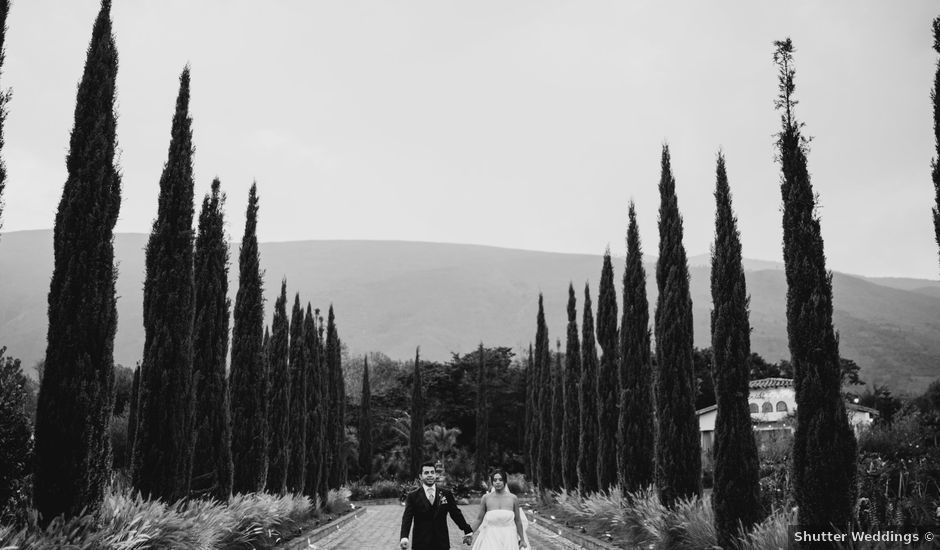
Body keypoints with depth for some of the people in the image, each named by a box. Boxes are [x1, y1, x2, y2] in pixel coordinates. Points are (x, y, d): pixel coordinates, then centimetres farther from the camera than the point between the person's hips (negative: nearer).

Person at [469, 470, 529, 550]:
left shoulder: (513, 498, -1)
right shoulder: (486, 498, -2)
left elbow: (518, 521, 6)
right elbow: (479, 519, 6)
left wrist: (522, 540, 10)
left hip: (509, 538, 0)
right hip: (491, 538, 0)